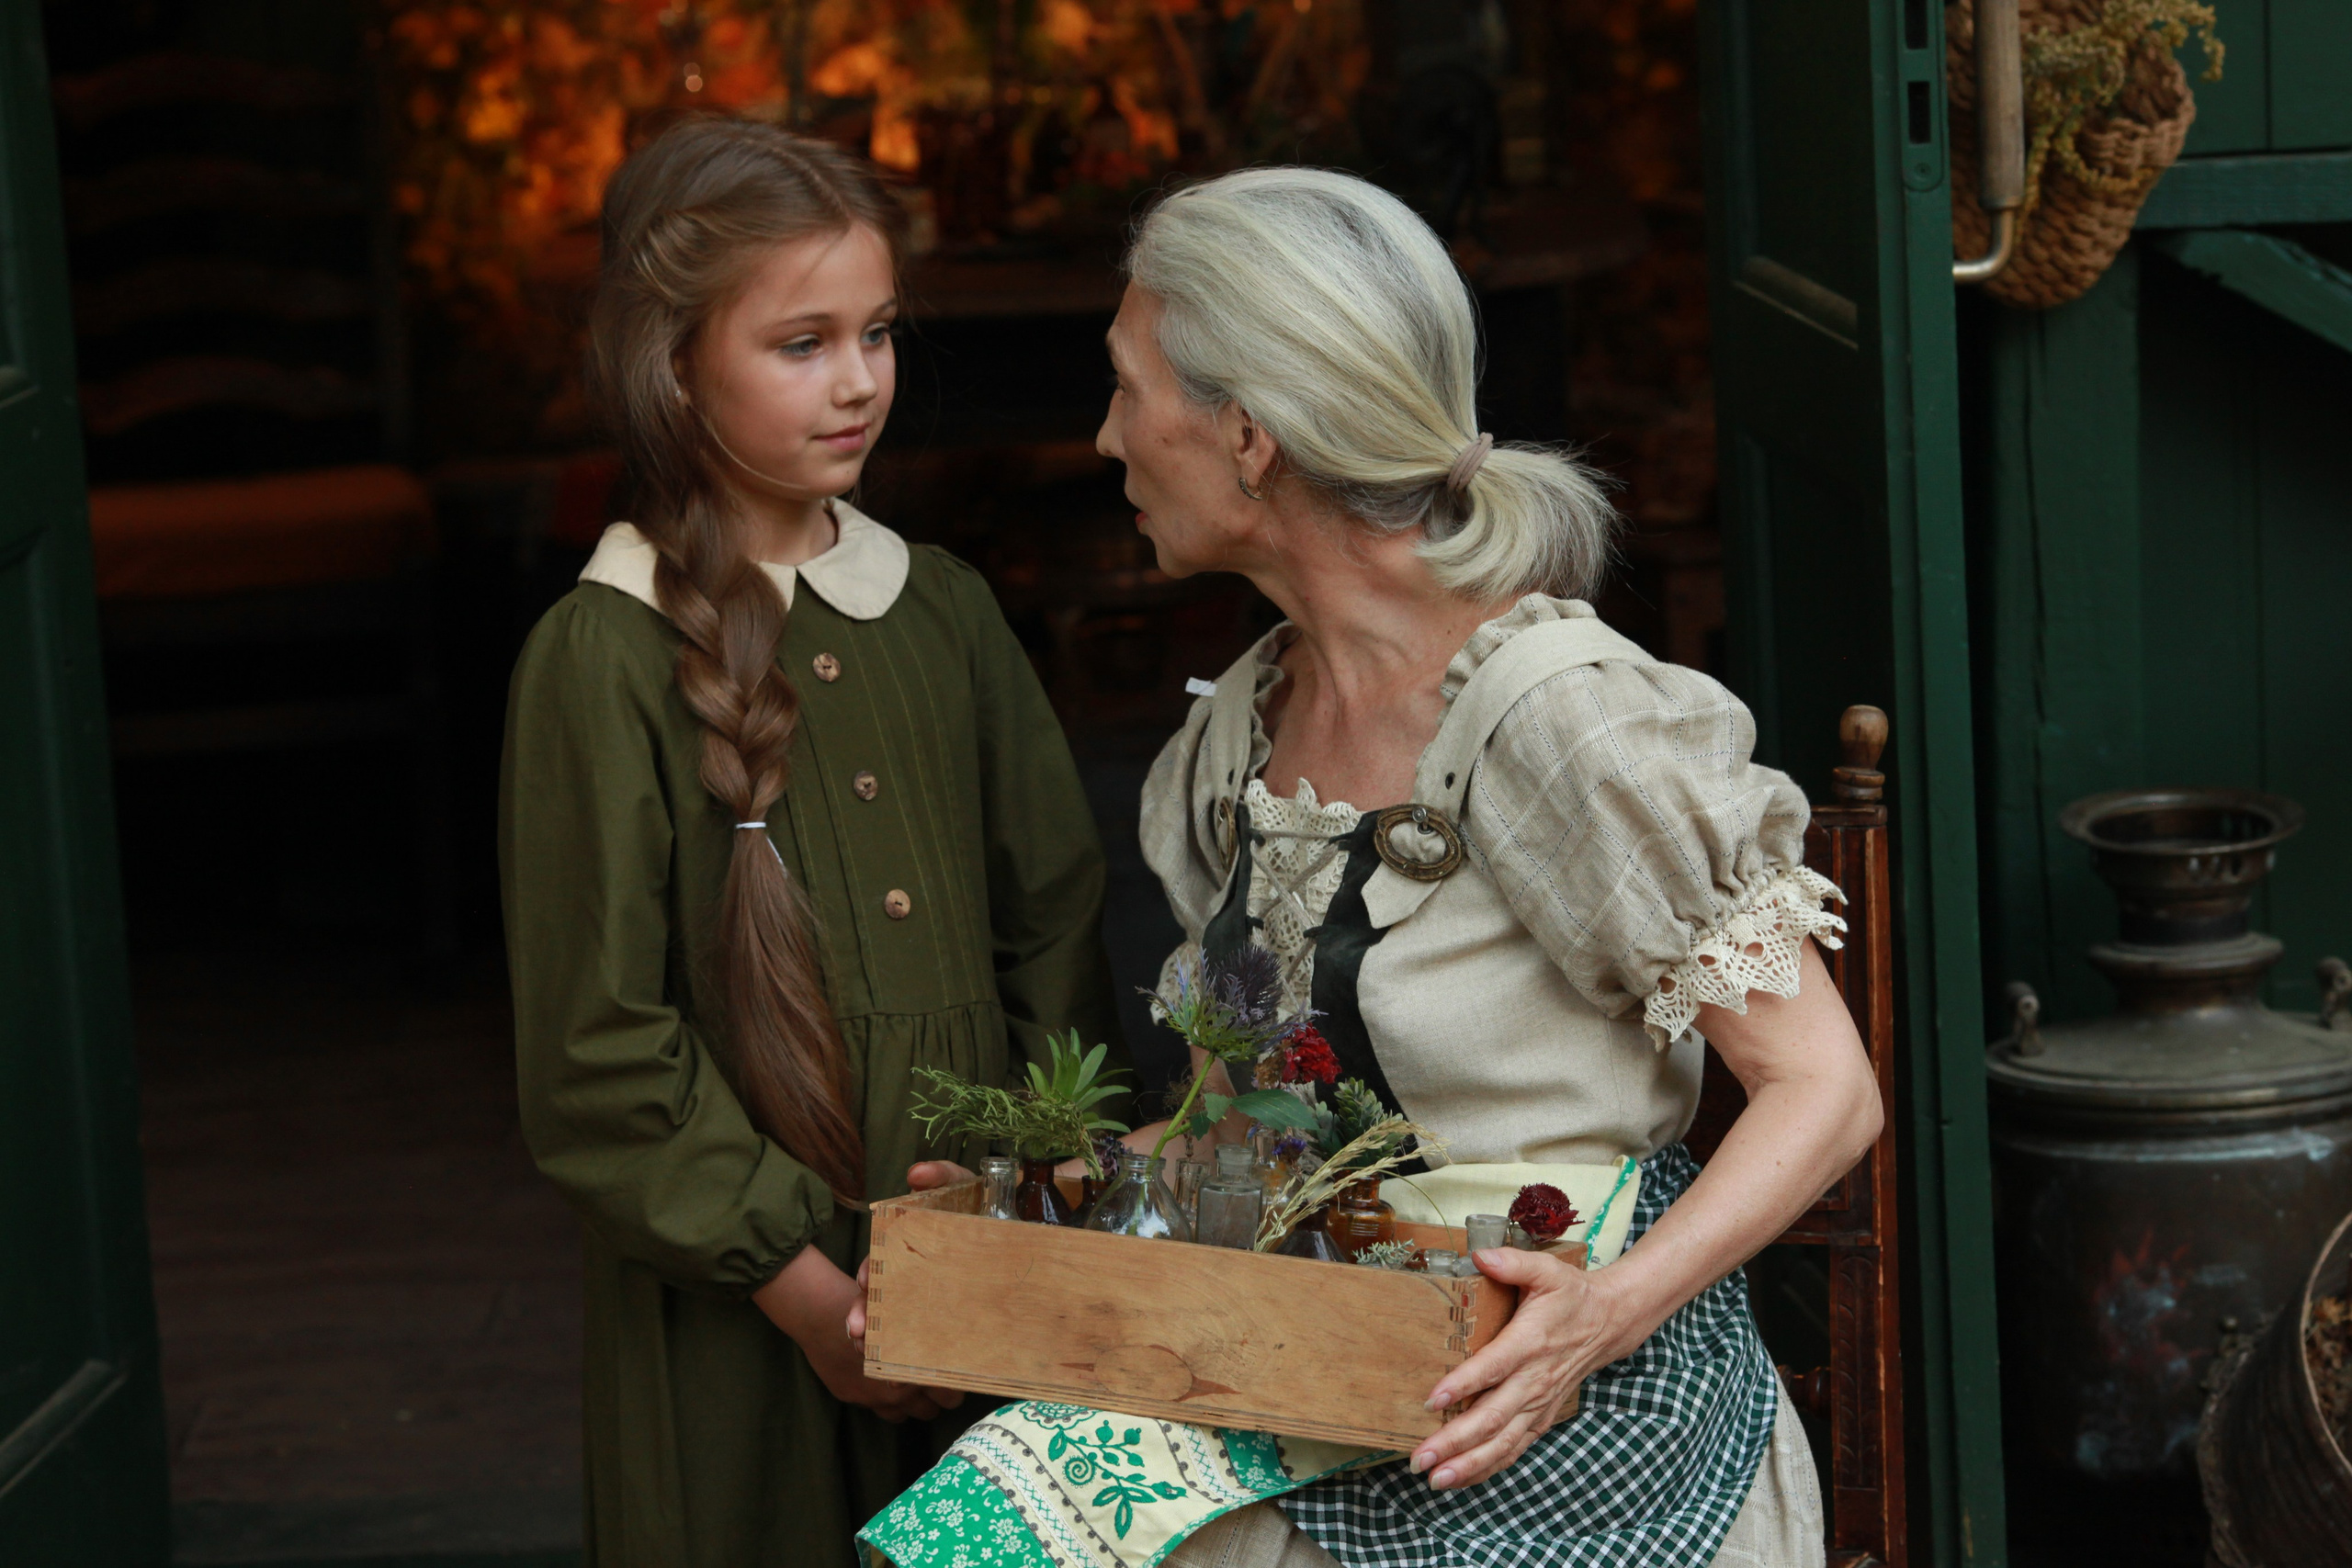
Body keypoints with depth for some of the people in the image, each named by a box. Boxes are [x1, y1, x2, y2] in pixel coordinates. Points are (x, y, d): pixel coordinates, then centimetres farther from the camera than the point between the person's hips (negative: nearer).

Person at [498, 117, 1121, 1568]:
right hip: (743, 1312, -4)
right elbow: (597, 1052, -11)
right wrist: (802, 1284, -12)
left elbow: (1056, 916, 10)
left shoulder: (941, 607, 6)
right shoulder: (607, 657, -10)